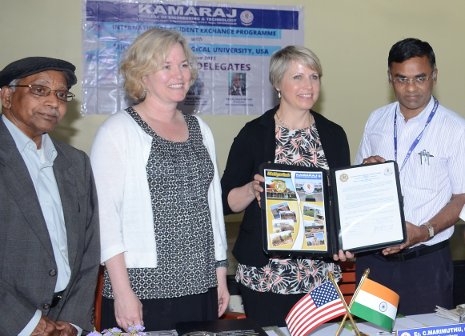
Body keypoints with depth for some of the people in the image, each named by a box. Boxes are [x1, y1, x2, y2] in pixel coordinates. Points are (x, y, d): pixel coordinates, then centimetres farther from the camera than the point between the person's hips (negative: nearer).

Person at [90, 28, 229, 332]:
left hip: (201, 285, 5)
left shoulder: (200, 129, 10)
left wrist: (221, 274, 13)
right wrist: (122, 292, -13)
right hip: (143, 288, -5)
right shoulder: (118, 131, -6)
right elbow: (106, 215, -10)